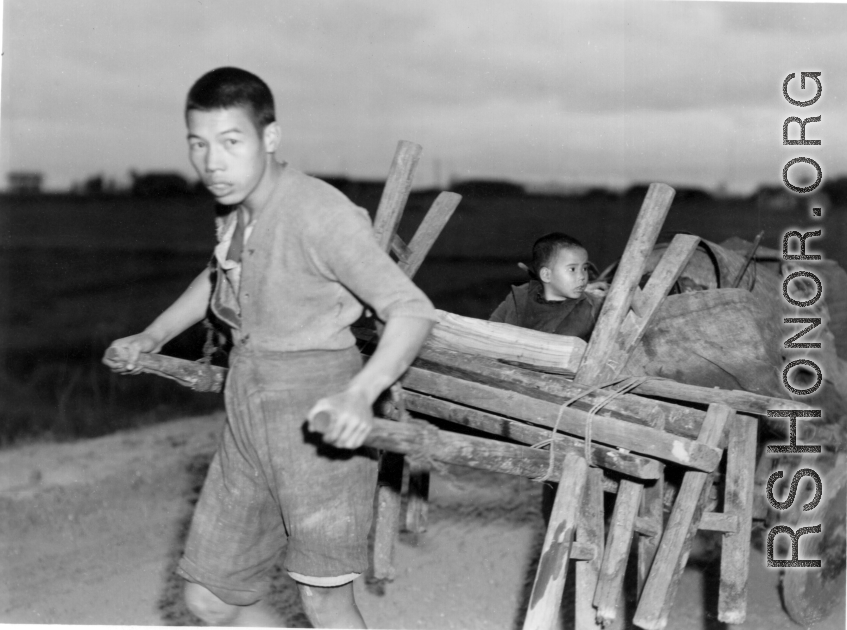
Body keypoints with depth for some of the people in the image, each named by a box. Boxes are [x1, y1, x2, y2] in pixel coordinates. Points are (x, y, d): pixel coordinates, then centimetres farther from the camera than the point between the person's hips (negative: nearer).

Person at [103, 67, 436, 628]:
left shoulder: (320, 214, -19)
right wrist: (151, 338, 26)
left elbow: (413, 310, -24)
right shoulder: (235, 210, 6)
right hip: (249, 414, 8)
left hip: (321, 419, -8)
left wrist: (360, 393, -39)